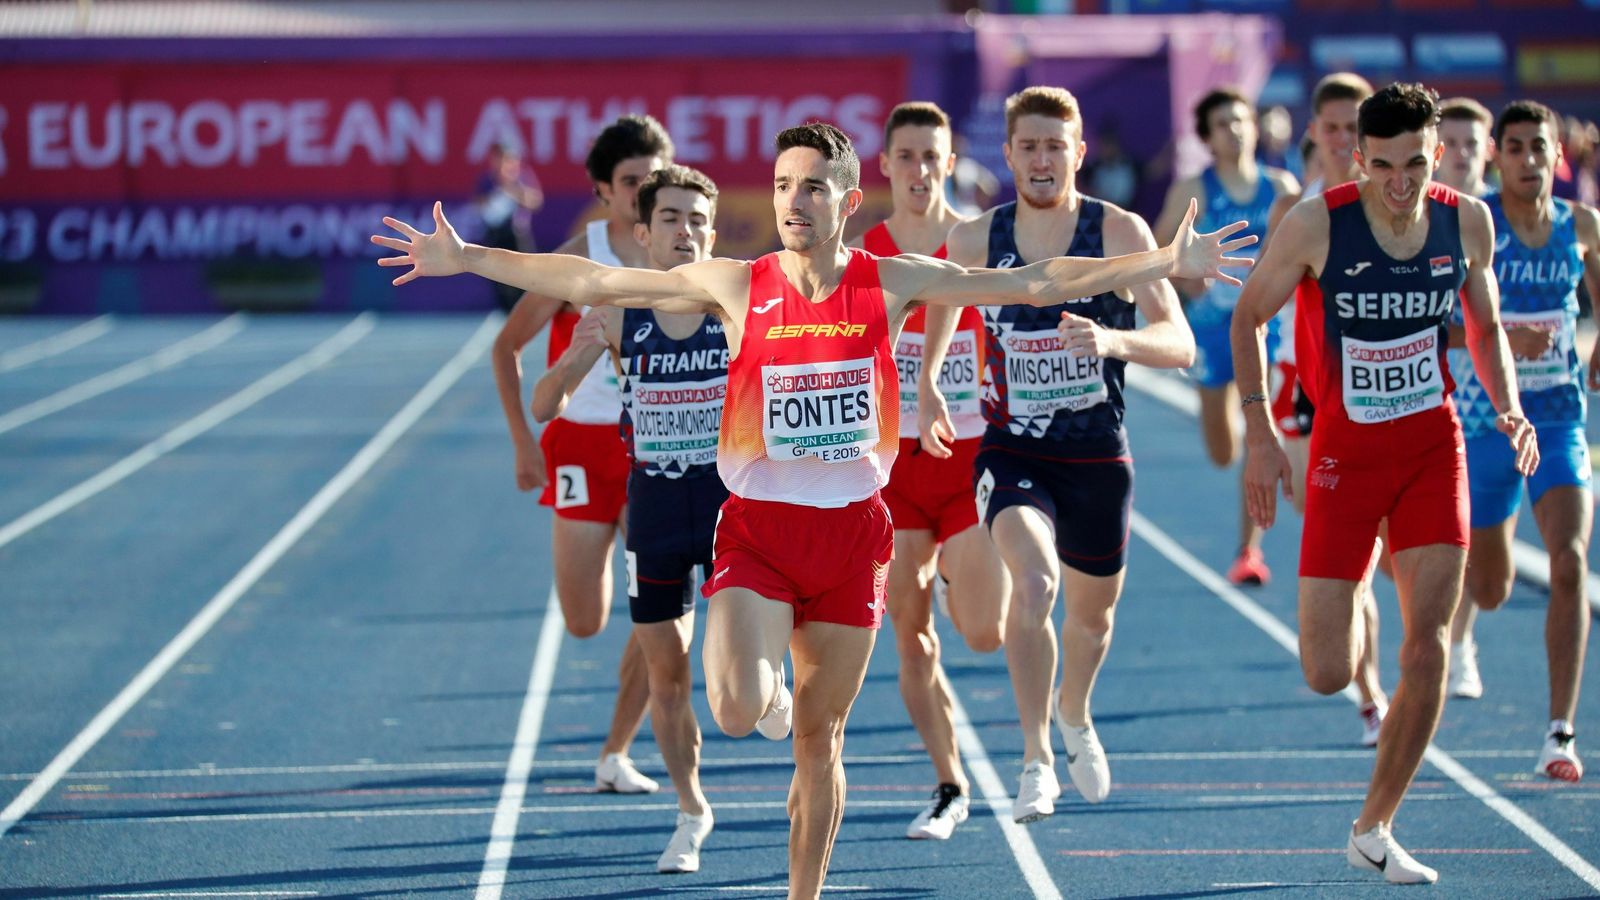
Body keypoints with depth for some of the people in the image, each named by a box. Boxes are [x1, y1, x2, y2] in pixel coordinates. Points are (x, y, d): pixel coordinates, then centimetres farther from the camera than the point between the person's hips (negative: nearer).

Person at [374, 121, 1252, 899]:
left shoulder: (891, 283, 0)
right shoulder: (736, 285, -3)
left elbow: (1034, 282, 3)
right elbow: (590, 282, -1)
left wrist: (1165, 263, -1)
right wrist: (467, 259, -5)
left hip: (850, 530, 1)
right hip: (757, 529, -1)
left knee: (819, 740, 7)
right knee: (738, 711, -21)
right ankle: (771, 693, 17)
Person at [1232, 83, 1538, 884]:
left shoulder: (1466, 222, -4)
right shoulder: (1316, 224, -14)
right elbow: (1247, 317, -2)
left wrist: (1508, 408, -5)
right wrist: (1259, 434, -10)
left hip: (1433, 443, 2)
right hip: (1346, 450, -2)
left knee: (1428, 650, -7)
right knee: (1327, 675, -6)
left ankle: (1373, 832, 7)